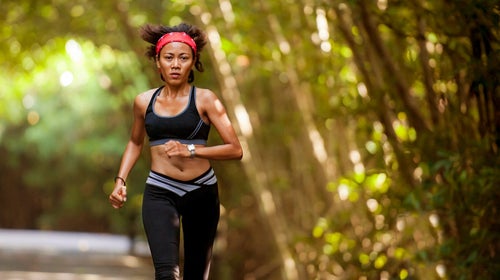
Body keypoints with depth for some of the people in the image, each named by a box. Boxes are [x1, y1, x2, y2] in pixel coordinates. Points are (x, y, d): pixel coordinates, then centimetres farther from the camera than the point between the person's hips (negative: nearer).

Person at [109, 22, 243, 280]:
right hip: (159, 193, 0)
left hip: (201, 192, 0)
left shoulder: (204, 99, -2)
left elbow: (235, 150, -8)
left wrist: (190, 150, -19)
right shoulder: (144, 102, 7)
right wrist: (120, 181, 12)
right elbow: (135, 143, 25)